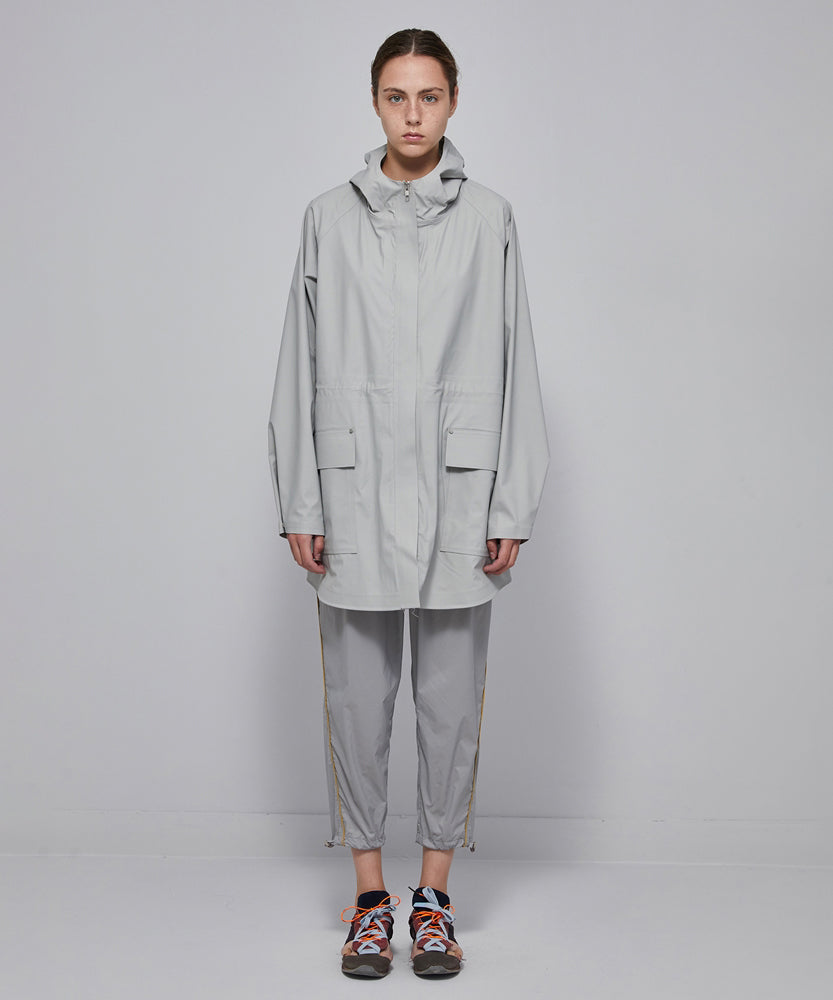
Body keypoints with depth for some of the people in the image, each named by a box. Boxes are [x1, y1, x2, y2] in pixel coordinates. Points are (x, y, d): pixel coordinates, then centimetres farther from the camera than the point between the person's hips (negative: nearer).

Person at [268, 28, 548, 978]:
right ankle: (369, 894, 20)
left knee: (450, 700, 6)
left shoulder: (489, 219, 4)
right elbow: (301, 368, 5)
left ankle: (435, 892, 21)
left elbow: (513, 368, 3)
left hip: (458, 491, 0)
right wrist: (299, 504, 0)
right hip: (356, 490, 0)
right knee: (357, 697, 6)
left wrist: (512, 508, -2)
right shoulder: (329, 218, 5)